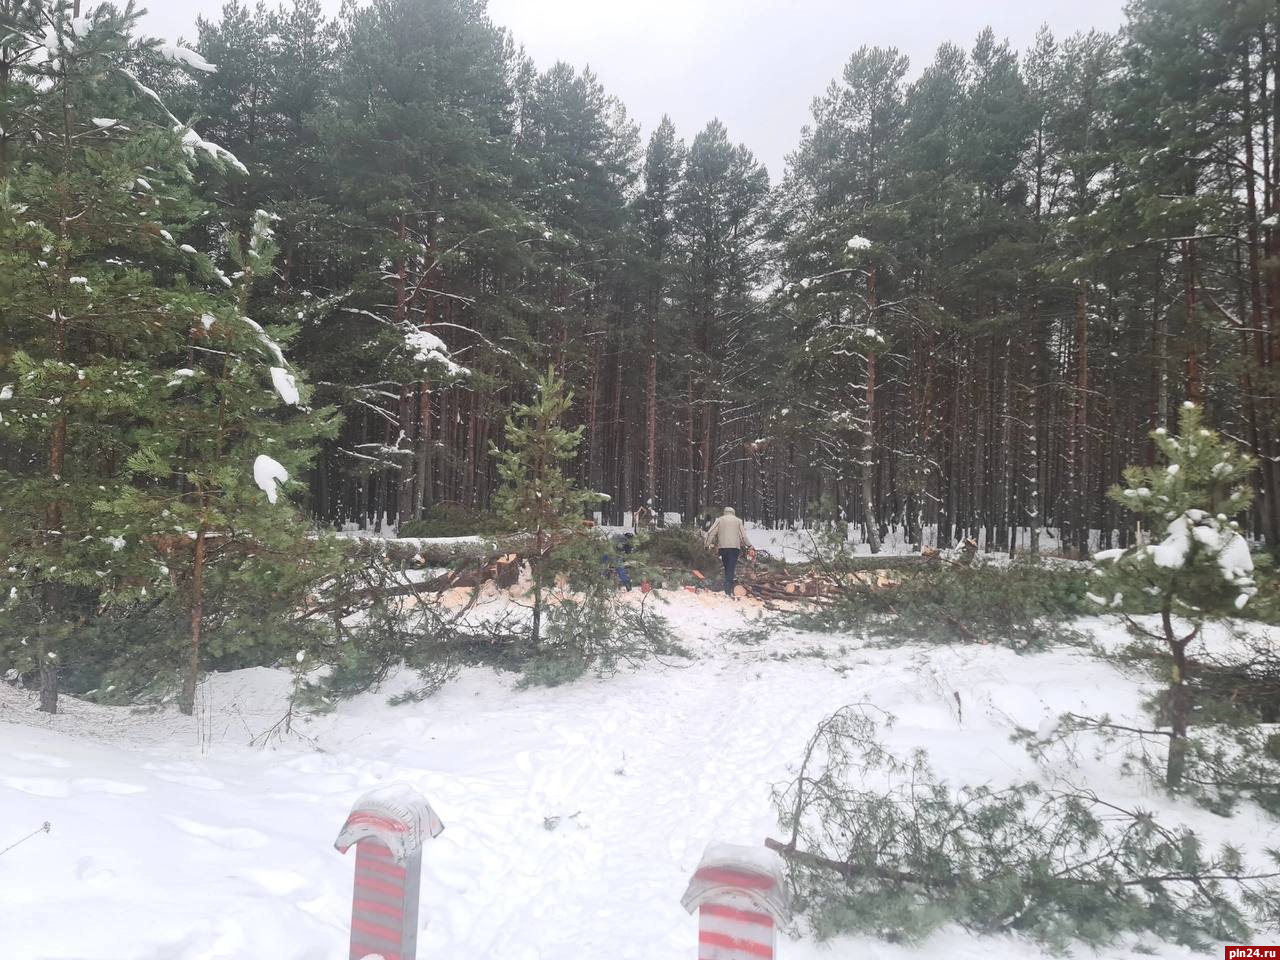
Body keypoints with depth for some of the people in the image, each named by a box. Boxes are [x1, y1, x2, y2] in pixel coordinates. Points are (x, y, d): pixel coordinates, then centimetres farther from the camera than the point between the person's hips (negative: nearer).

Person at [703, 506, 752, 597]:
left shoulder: (719, 520, 11)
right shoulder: (738, 520, 10)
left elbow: (711, 533, 3)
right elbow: (743, 535, 4)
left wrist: (708, 545, 7)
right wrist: (749, 545, 14)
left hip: (722, 547, 2)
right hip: (734, 547, -1)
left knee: (727, 569, 13)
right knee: (731, 569, -4)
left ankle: (728, 589, 11)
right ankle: (728, 591, -12)